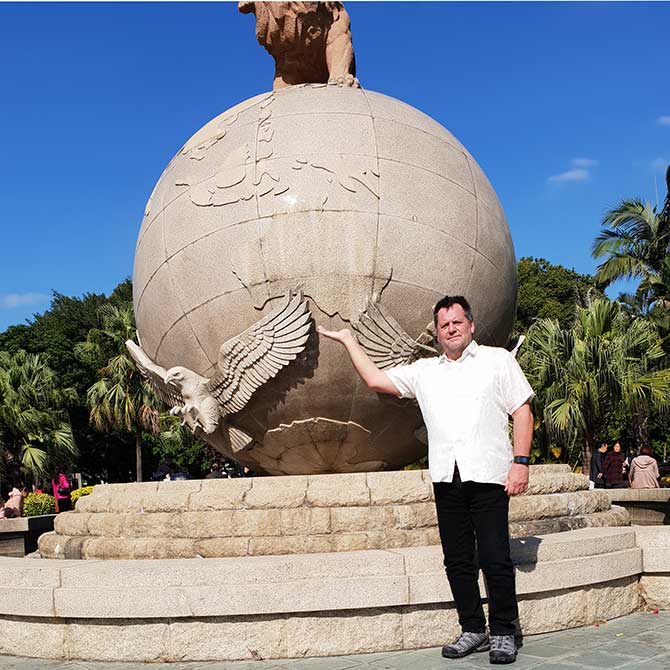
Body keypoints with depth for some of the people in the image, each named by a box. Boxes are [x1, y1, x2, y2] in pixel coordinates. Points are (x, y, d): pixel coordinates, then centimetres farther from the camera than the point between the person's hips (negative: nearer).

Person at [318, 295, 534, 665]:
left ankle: (503, 633, 6)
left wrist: (520, 462, -6)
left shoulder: (497, 360, 9)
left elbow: (522, 412, 4)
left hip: (487, 474, -4)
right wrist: (348, 339, 23)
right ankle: (472, 630, 17)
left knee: (495, 559, -5)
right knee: (458, 561, 7)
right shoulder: (424, 371, 19)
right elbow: (376, 379, 19)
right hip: (446, 477, 4)